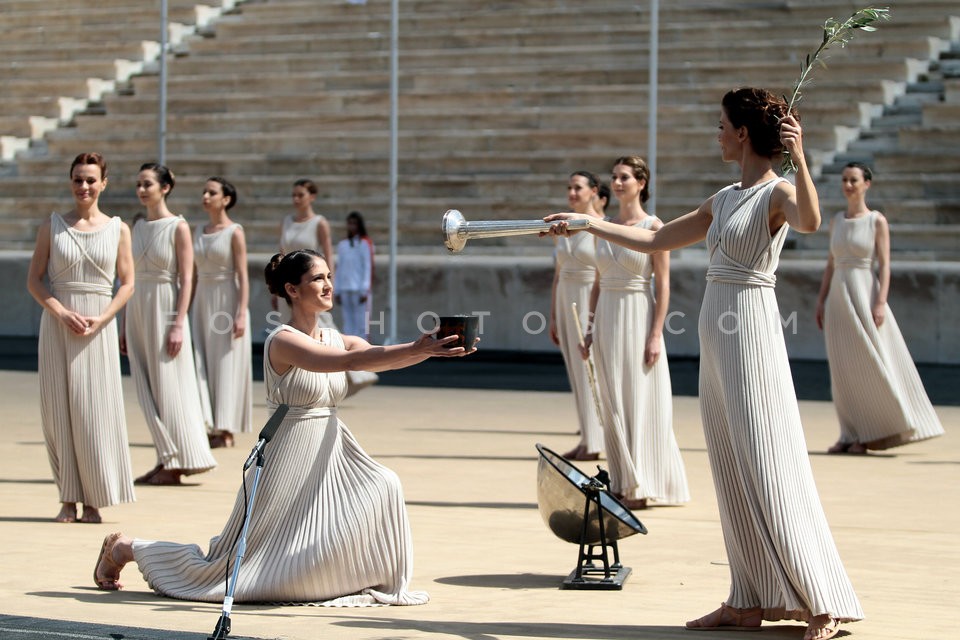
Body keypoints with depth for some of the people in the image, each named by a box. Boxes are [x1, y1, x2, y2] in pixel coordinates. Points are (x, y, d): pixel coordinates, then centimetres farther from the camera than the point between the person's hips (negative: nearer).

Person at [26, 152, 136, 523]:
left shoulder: (117, 230, 5)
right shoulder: (52, 226, 5)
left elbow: (127, 284, 4)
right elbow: (34, 279, 2)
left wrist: (100, 319, -10)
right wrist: (61, 313, -13)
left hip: (99, 327, -1)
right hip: (57, 324, 1)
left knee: (94, 410, -3)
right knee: (58, 409, -1)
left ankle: (94, 501, 2)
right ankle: (68, 499, 5)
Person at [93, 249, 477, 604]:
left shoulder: (336, 339, 6)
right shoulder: (283, 341, -16)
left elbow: (382, 360, -11)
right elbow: (348, 361, -31)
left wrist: (430, 349, -30)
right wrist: (416, 350, -38)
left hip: (330, 455, 7)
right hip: (288, 457, -7)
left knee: (383, 487, -20)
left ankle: (379, 584, -2)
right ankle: (124, 547, 23)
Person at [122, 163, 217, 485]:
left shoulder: (178, 227, -6)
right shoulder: (138, 227, 12)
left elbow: (186, 279, -10)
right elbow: (131, 278, 15)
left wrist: (178, 324, -17)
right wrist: (125, 325, 13)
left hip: (165, 308, -7)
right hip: (138, 310, 7)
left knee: (168, 386, -4)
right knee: (147, 390, 5)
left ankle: (176, 463, 2)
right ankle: (166, 460, 11)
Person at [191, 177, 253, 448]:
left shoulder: (234, 232, -6)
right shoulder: (199, 231, 11)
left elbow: (243, 275, -10)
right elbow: (192, 272, 14)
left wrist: (242, 314, -18)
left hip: (227, 301, -6)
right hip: (202, 302, 6)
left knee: (226, 365, -3)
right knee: (202, 365, 1)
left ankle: (225, 430, 0)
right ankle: (212, 425, 5)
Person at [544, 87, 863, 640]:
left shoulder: (777, 194, -8)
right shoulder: (724, 200, 17)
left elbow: (810, 221, -32)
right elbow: (656, 240, 25)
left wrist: (800, 158, -39)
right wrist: (586, 223, 25)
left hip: (751, 332, -9)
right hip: (716, 338, 9)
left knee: (769, 470, -10)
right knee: (732, 472, 7)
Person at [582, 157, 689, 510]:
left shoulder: (653, 227, -6)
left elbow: (663, 285, -9)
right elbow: (598, 283, 14)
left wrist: (656, 334, -15)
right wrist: (590, 328, 9)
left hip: (638, 318, -5)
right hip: (607, 320, 6)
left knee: (640, 402, -3)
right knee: (613, 405, 6)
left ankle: (641, 487, 2)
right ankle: (621, 484, 12)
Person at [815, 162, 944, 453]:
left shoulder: (877, 221, -2)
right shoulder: (836, 221, 12)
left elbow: (884, 265, -7)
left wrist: (881, 303, -17)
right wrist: (821, 301, 9)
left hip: (865, 294, -5)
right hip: (838, 297, 5)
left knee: (873, 364, -4)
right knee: (844, 369, 3)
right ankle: (853, 435, 6)